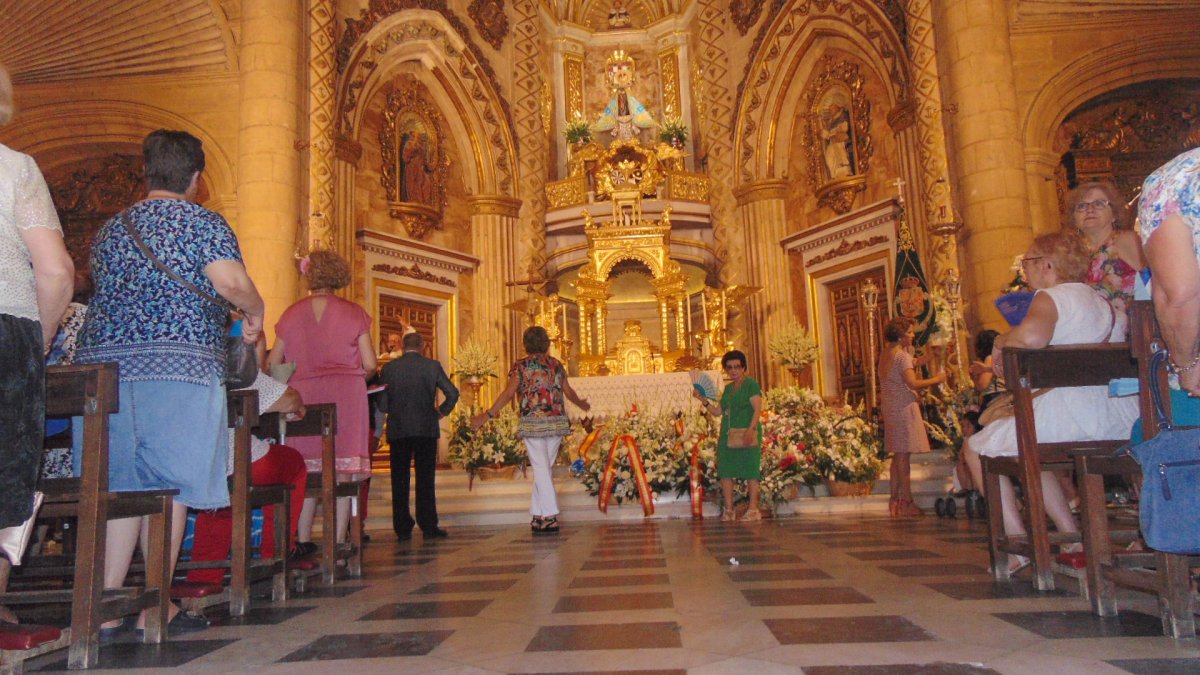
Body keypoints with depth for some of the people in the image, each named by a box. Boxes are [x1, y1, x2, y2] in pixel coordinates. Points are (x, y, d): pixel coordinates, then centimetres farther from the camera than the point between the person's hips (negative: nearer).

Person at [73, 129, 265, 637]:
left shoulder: (110, 229, 20)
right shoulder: (201, 222, 1)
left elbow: (104, 292, 25)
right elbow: (229, 280, -15)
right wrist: (255, 314, 2)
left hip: (102, 362, 6)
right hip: (177, 365, -6)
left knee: (118, 487, 9)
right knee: (169, 486, -1)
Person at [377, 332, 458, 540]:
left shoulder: (389, 368, 0)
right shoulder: (432, 366, -1)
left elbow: (382, 401, -1)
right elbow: (452, 393, -5)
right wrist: (441, 412, 9)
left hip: (397, 430, 1)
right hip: (426, 429, 0)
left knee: (399, 480, 7)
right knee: (425, 478, 5)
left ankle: (403, 528, 9)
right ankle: (428, 526, 6)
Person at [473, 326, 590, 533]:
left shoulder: (521, 366, -1)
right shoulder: (556, 364, 10)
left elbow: (509, 393, -9)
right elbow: (568, 392, 16)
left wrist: (487, 415, -7)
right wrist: (581, 403, 36)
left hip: (533, 423, -4)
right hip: (557, 422, 4)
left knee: (541, 469, 0)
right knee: (544, 468, 13)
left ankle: (549, 518, -1)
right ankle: (538, 514, 17)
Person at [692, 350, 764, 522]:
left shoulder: (751, 384, -1)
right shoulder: (728, 388, 19)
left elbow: (758, 409, -11)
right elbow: (718, 411, 19)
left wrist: (751, 428, -23)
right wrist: (703, 400, 8)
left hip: (747, 435, -7)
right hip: (727, 435, 7)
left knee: (750, 471, -4)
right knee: (725, 472, 3)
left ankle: (753, 509, -1)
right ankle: (728, 510, 8)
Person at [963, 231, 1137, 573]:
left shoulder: (1051, 296, -9)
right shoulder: (1103, 299, 18)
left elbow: (1032, 335, -33)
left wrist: (1001, 341, -11)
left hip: (1071, 413, -9)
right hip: (1122, 418, 9)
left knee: (976, 448, 5)